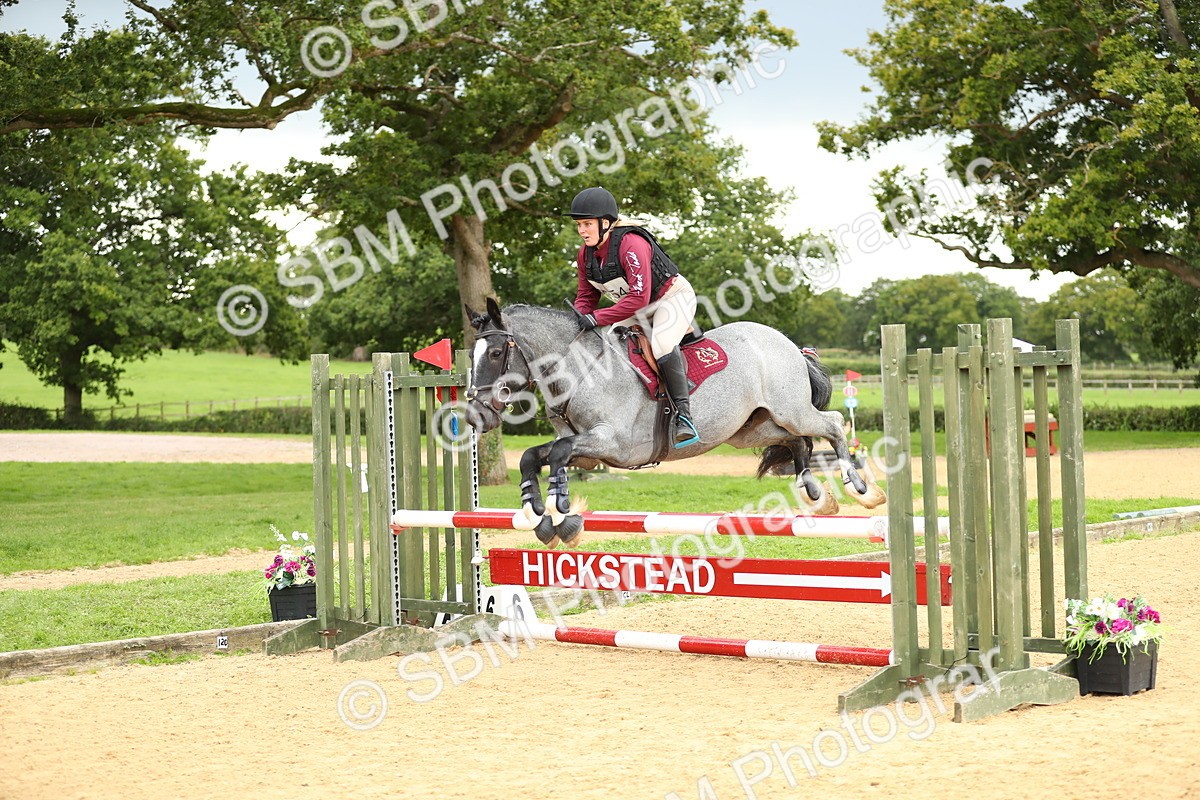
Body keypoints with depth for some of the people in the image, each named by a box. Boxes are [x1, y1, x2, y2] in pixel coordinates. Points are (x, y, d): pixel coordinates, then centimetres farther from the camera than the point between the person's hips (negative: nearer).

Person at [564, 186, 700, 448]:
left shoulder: (632, 244, -30)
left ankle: (683, 413, -26)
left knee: (661, 343, -34)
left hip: (673, 297, -9)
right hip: (636, 311, 9)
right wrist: (577, 322, -17)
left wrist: (597, 318, -37)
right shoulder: (585, 255, -4)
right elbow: (586, 296, 4)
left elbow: (639, 297, -36)